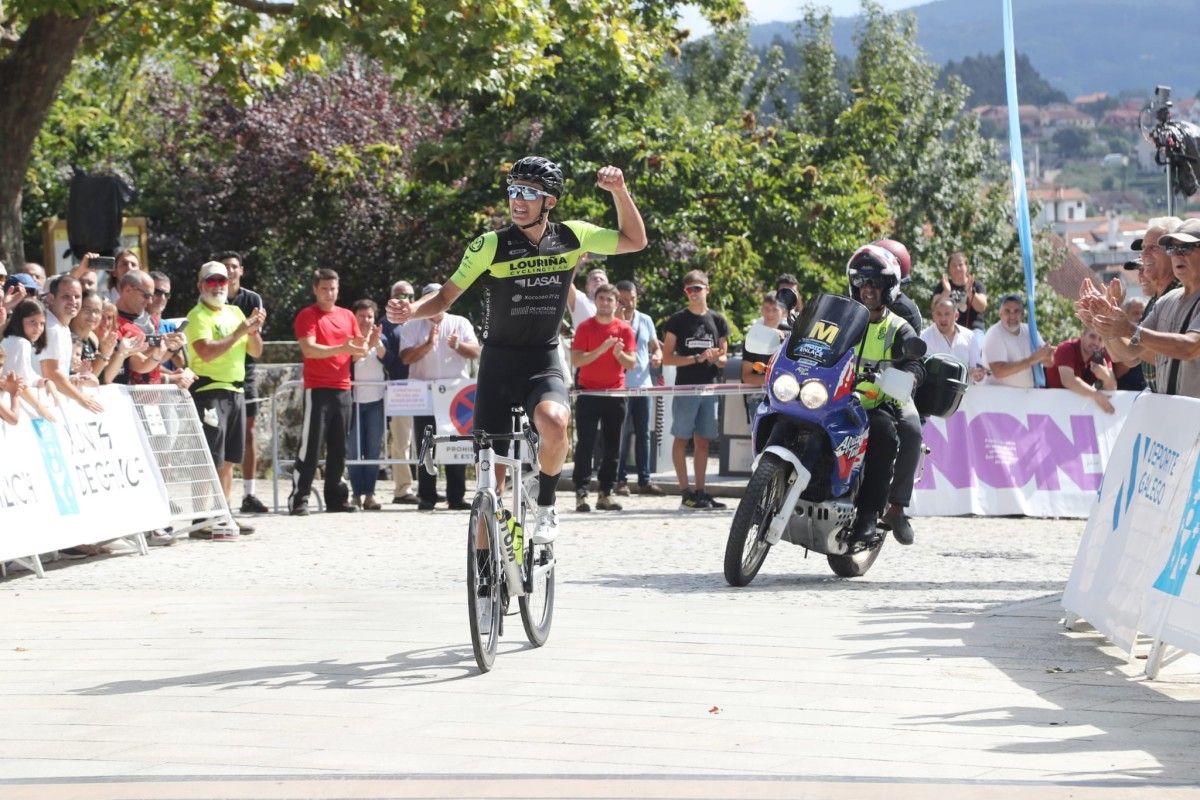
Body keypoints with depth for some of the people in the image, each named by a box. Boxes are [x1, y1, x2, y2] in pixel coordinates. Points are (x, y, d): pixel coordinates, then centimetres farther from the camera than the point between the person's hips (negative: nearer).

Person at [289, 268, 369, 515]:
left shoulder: (348, 316, 14)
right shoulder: (307, 316, -3)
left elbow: (356, 354, 16)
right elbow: (309, 348, -16)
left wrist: (361, 346, -8)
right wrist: (342, 348, -25)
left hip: (342, 389, 6)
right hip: (317, 389, -6)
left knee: (338, 448, 8)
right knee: (311, 446, -9)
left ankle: (335, 497, 14)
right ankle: (298, 500, -8)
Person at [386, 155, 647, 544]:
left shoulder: (571, 236, -2)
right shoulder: (491, 245, -7)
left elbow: (634, 240, 11)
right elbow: (446, 296, -3)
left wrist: (619, 191, -3)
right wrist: (412, 310, -23)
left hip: (544, 365, 0)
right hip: (499, 365, 0)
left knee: (554, 424, -33)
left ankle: (545, 504, -5)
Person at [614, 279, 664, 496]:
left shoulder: (645, 321, 13)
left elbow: (656, 346, 20)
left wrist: (657, 356, -3)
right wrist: (618, 320, -19)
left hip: (643, 384, 5)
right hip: (621, 386, -5)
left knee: (643, 433, 7)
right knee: (622, 434, -5)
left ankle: (644, 479, 12)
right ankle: (620, 480, 0)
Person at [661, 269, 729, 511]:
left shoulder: (717, 321, 12)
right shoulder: (678, 321, 1)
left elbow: (724, 359, 17)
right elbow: (667, 358, -3)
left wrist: (717, 358, -7)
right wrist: (697, 358, -14)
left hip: (709, 388, 4)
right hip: (685, 388, -4)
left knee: (703, 441, 6)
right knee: (682, 438, -4)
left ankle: (700, 492, 10)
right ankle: (686, 492, -3)